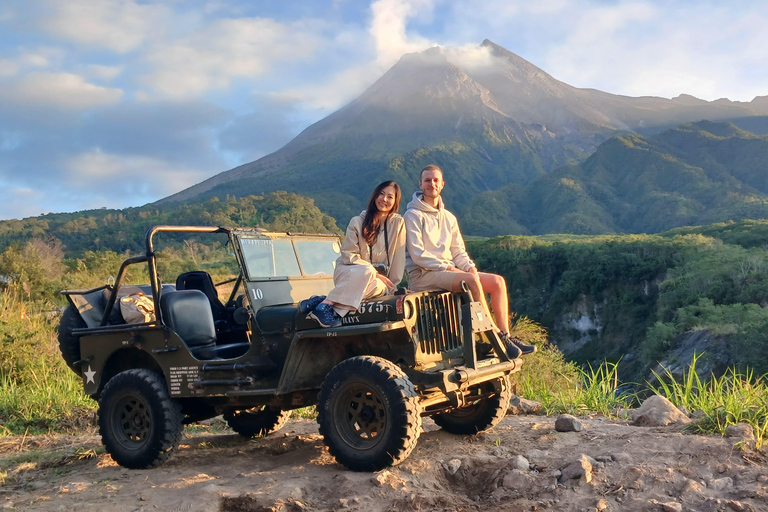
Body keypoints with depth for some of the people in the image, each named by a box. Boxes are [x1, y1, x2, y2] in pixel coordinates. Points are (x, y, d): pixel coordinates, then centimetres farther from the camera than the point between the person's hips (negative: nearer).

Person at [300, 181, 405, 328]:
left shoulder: (398, 223, 3)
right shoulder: (357, 222, 1)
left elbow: (399, 257, 2)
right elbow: (348, 255, -5)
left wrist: (393, 286, -3)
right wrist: (374, 272, -15)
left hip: (379, 277, 1)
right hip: (347, 273, -1)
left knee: (376, 286, -36)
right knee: (366, 271, -37)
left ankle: (322, 300, -37)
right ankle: (326, 304, -38)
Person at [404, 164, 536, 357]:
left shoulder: (449, 218, 18)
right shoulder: (413, 216, -4)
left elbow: (459, 252, 17)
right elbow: (418, 255, -12)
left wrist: (470, 267, -3)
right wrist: (447, 267, -16)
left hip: (450, 271, 8)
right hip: (422, 275, -8)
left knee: (497, 281, -8)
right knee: (472, 281, -31)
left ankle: (505, 336, -12)